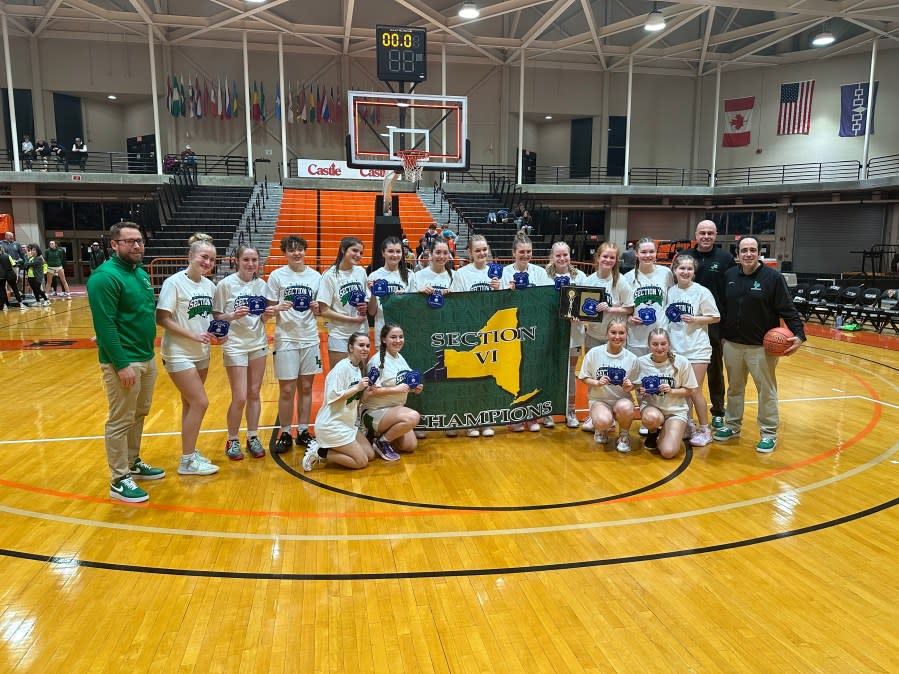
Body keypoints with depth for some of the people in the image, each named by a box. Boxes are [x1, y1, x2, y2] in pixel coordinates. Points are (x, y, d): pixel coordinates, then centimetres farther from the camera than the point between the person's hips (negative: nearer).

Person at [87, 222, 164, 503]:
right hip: (124, 361, -9)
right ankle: (119, 480, 11)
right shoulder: (105, 277, -16)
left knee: (139, 415, 19)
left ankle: (133, 463, 35)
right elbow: (105, 325, -21)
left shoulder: (141, 273, 11)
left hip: (147, 357, 9)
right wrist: (121, 364, -23)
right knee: (121, 422, 1)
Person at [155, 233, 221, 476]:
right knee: (200, 403, -8)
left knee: (191, 404, 15)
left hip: (201, 354, 7)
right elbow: (162, 319, -17)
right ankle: (187, 461, 6)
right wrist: (193, 336, -23)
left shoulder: (209, 285, 4)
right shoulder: (174, 283, -15)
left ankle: (190, 452, 29)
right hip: (179, 354, -7)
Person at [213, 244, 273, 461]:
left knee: (254, 394, 9)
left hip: (258, 344, 4)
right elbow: (216, 317, -8)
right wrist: (234, 316, -25)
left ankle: (253, 438, 21)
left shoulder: (261, 284, 3)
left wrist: (267, 315, -10)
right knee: (240, 398, -4)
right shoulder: (226, 284, -9)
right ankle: (232, 441, 15)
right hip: (235, 346, -4)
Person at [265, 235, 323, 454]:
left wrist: (316, 309, -10)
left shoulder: (315, 276, 6)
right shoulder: (277, 275, -2)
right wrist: (279, 308, -21)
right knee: (287, 390, 1)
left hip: (310, 338, 3)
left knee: (306, 387, 9)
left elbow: (319, 310, 11)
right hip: (286, 339, -2)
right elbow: (269, 308, -1)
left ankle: (303, 431, 20)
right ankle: (284, 434, 14)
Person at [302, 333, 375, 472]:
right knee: (361, 461, -8)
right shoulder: (342, 367, -18)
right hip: (332, 425, -9)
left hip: (347, 423, 9)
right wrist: (357, 388, -22)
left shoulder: (358, 368, 9)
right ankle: (319, 452, 0)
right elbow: (333, 397, -25)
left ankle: (325, 449, 11)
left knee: (370, 455, 7)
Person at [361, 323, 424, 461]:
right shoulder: (377, 361, -18)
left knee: (411, 446, 2)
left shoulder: (400, 358, 7)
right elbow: (369, 391, -26)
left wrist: (413, 388, -1)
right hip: (374, 413, -9)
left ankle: (379, 434, 19)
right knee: (413, 417, -30)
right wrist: (396, 389, -27)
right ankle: (381, 442, -11)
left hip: (395, 411, 9)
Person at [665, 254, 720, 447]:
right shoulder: (670, 291, 5)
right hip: (675, 347, 4)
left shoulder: (701, 291, -7)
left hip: (696, 349, -4)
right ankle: (688, 426, 25)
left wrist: (695, 319, -16)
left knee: (694, 391, -1)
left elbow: (715, 318, -4)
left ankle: (705, 430, 13)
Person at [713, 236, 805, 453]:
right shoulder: (729, 275, 4)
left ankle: (769, 433, 17)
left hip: (762, 346, -4)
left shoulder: (773, 277, -9)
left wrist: (798, 334, -20)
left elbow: (788, 309, -9)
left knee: (766, 391, 5)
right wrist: (722, 335, 12)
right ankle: (732, 426, 31)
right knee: (734, 388, 16)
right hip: (732, 344, 4)